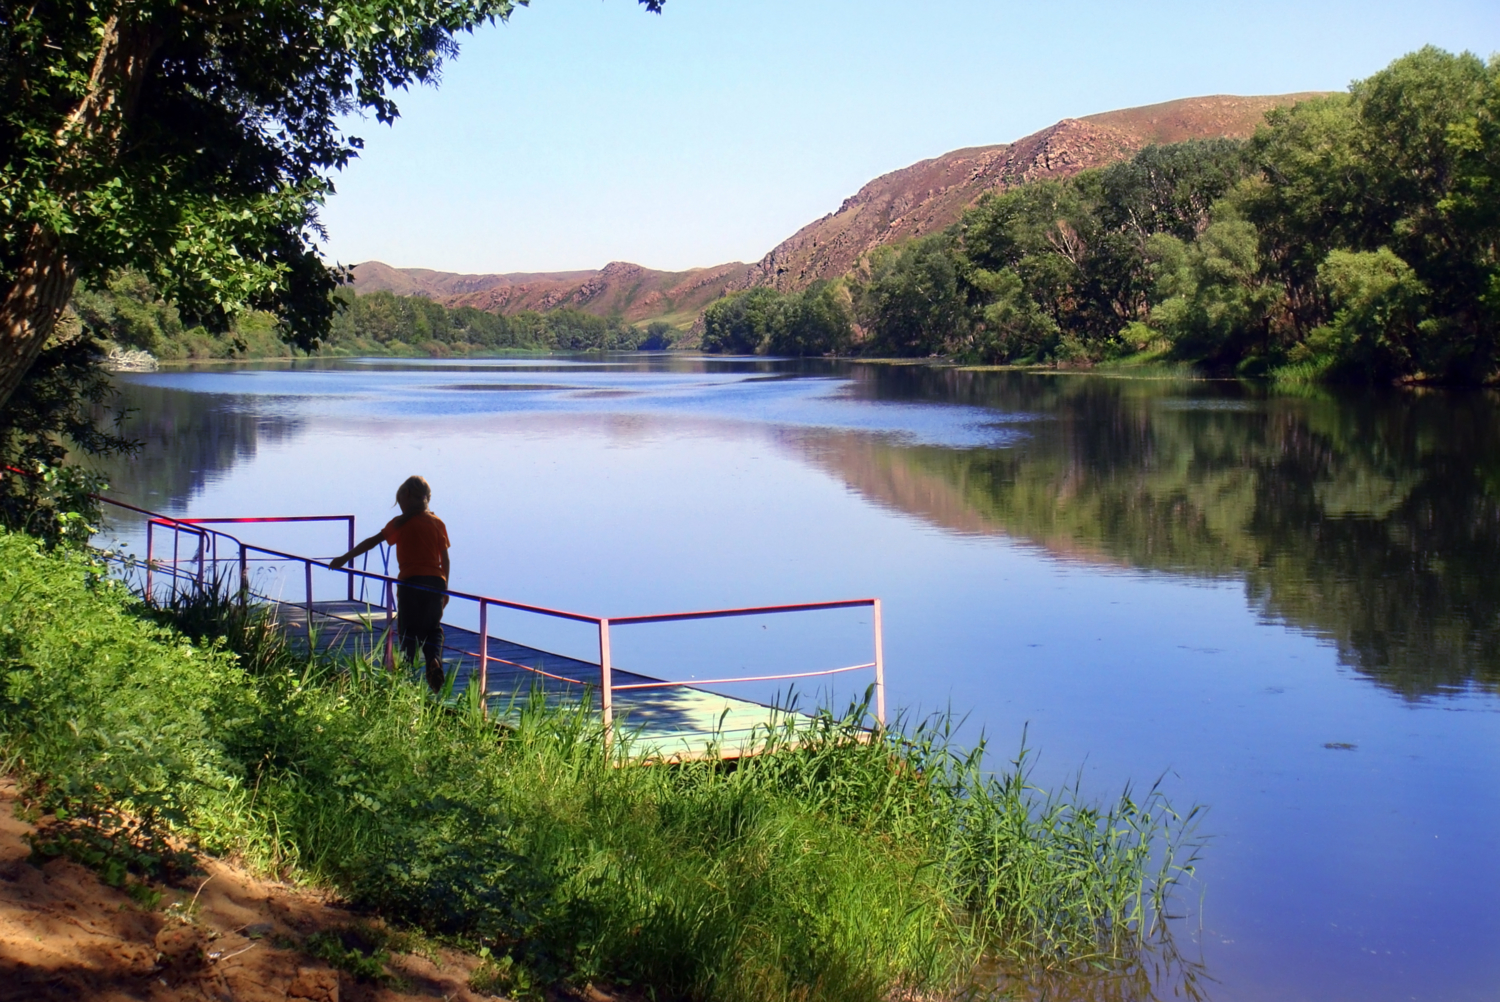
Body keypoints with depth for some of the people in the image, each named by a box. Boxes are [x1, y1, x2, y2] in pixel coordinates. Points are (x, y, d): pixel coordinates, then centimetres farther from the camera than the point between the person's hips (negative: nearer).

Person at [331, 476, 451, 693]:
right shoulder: (438, 523, 8)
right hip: (436, 582, 3)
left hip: (410, 582, -3)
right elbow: (445, 559, 10)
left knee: (408, 631, 6)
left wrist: (344, 558, 3)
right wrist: (445, 589, 19)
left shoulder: (401, 523, 1)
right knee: (433, 628, 15)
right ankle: (434, 660, -10)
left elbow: (373, 542, -1)